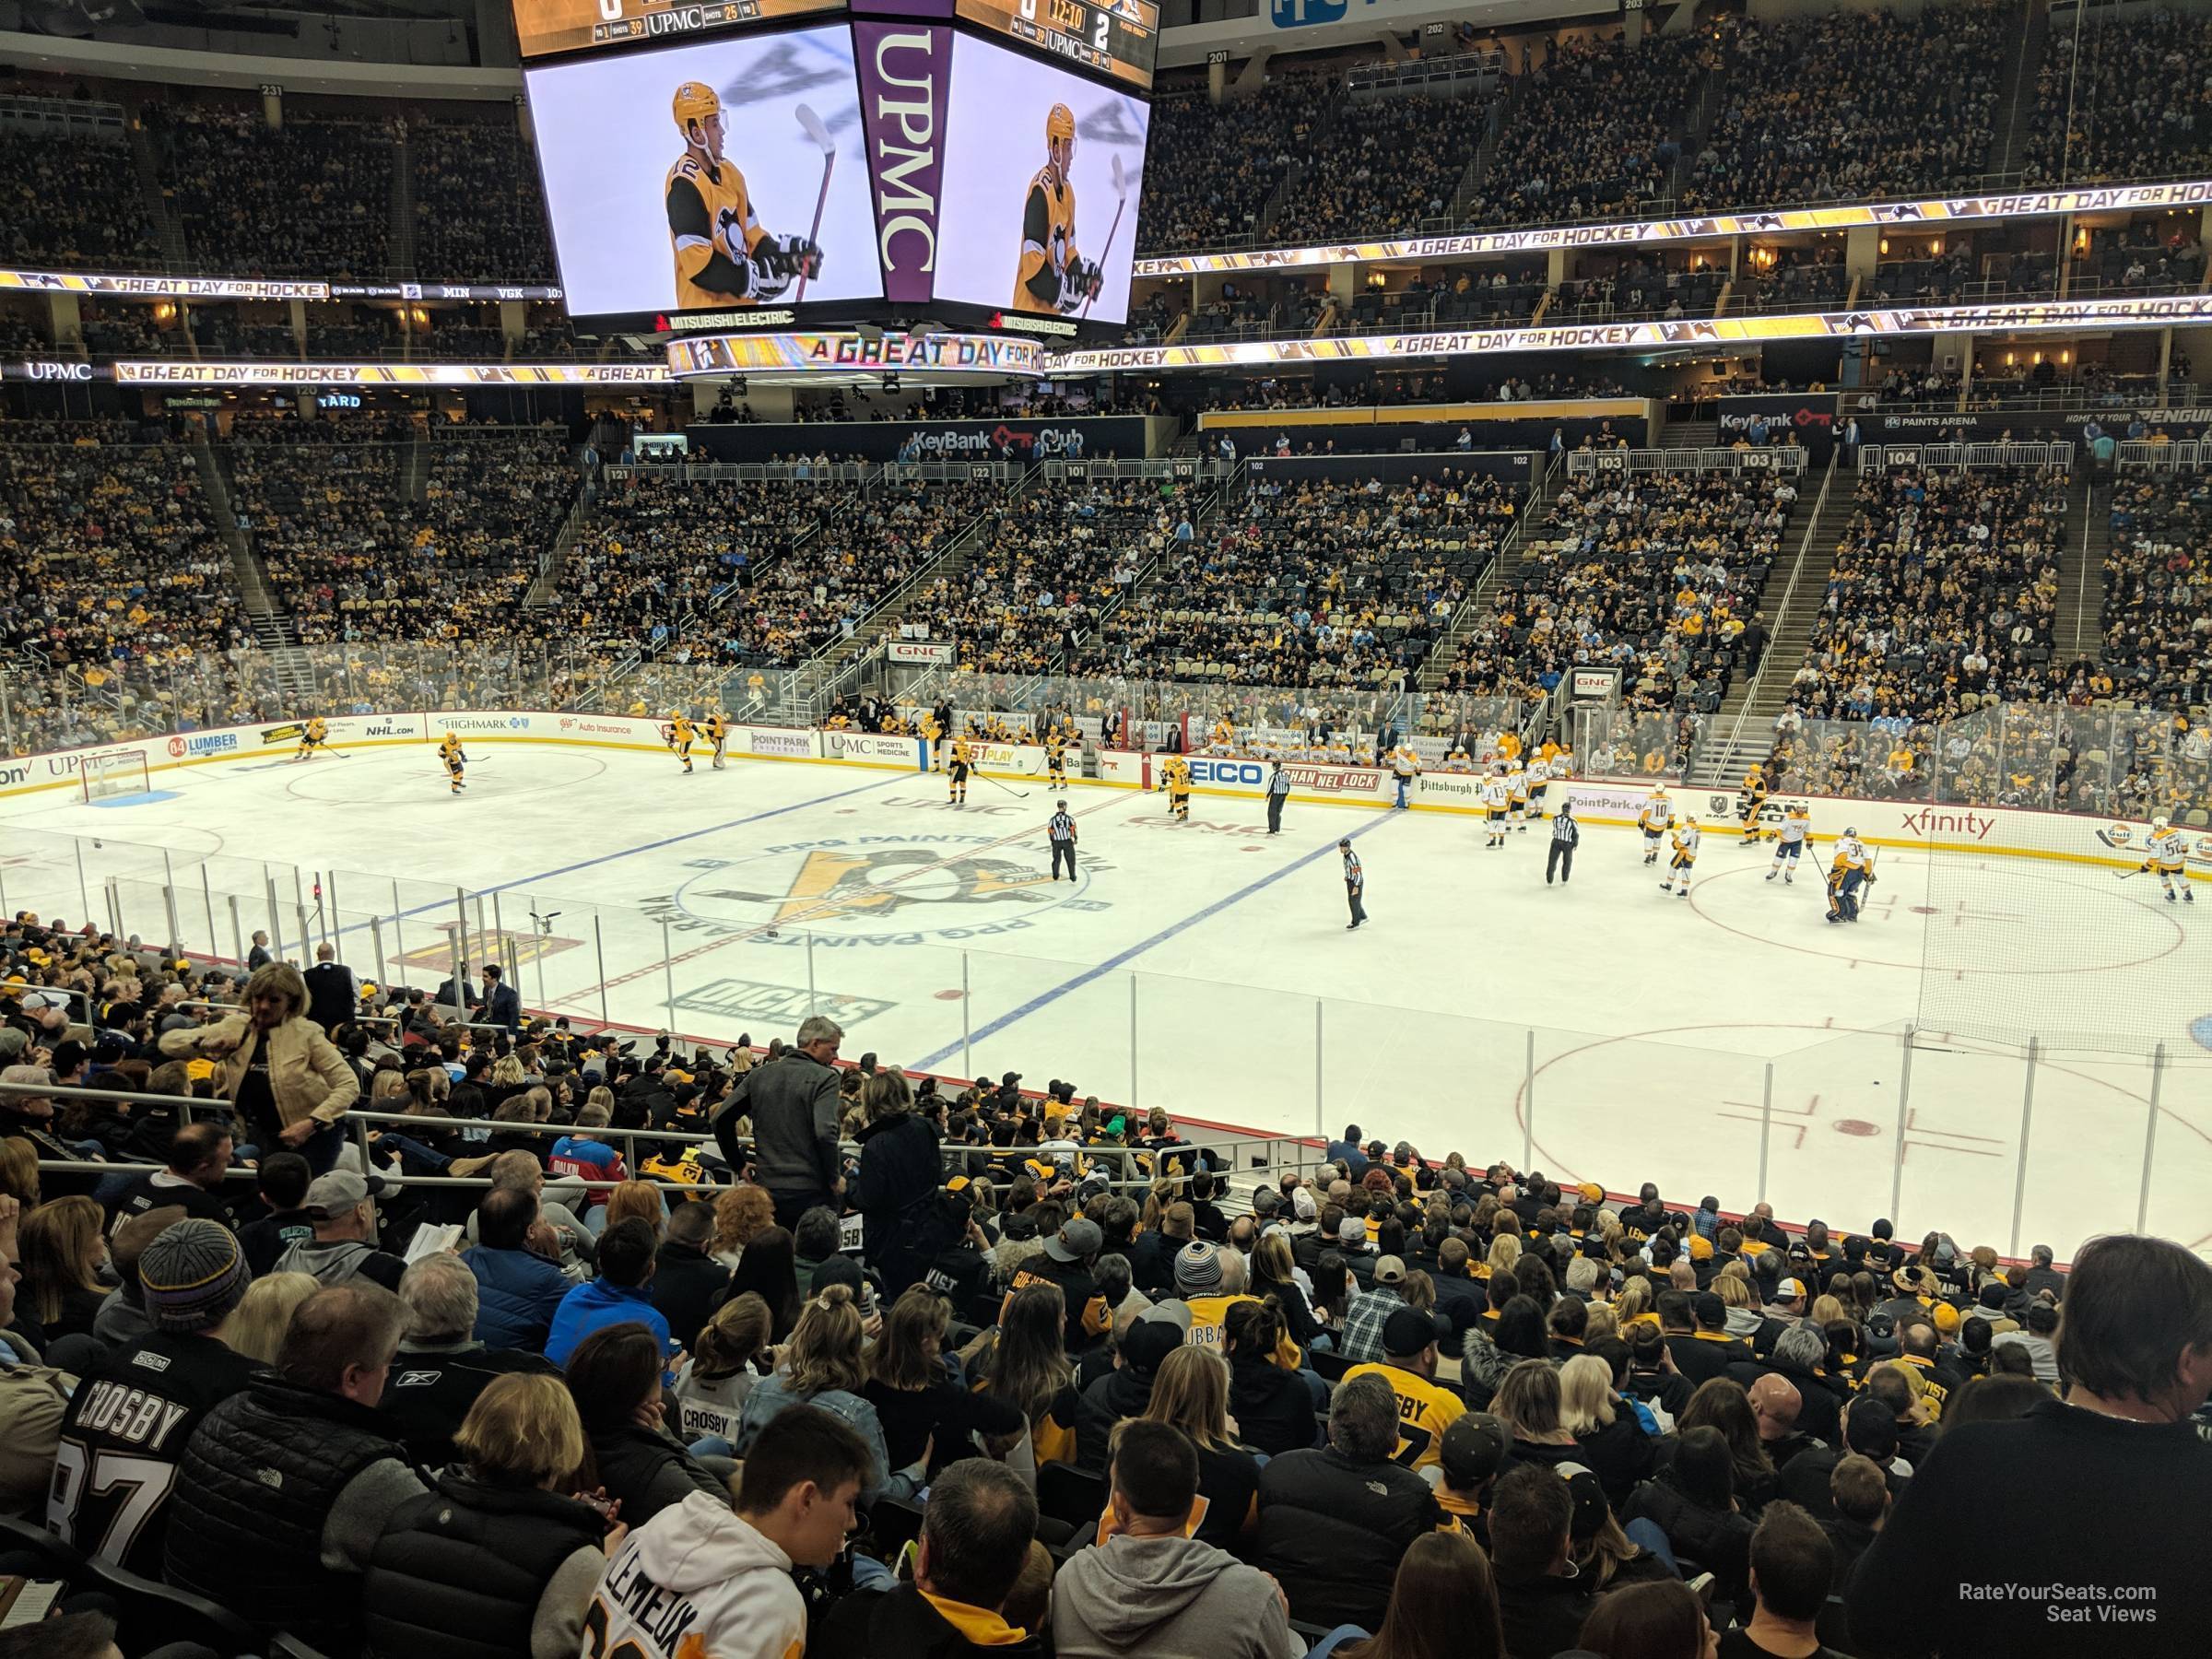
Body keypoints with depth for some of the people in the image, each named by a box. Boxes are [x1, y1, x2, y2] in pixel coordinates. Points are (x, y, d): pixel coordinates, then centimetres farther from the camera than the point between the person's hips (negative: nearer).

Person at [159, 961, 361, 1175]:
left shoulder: (306, 1033, -12)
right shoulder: (235, 1027, 0)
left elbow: (349, 1085, -14)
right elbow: (168, 1042, 5)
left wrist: (311, 1123, -25)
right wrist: (205, 1044, -16)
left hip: (315, 1134, -4)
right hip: (266, 1134, 4)